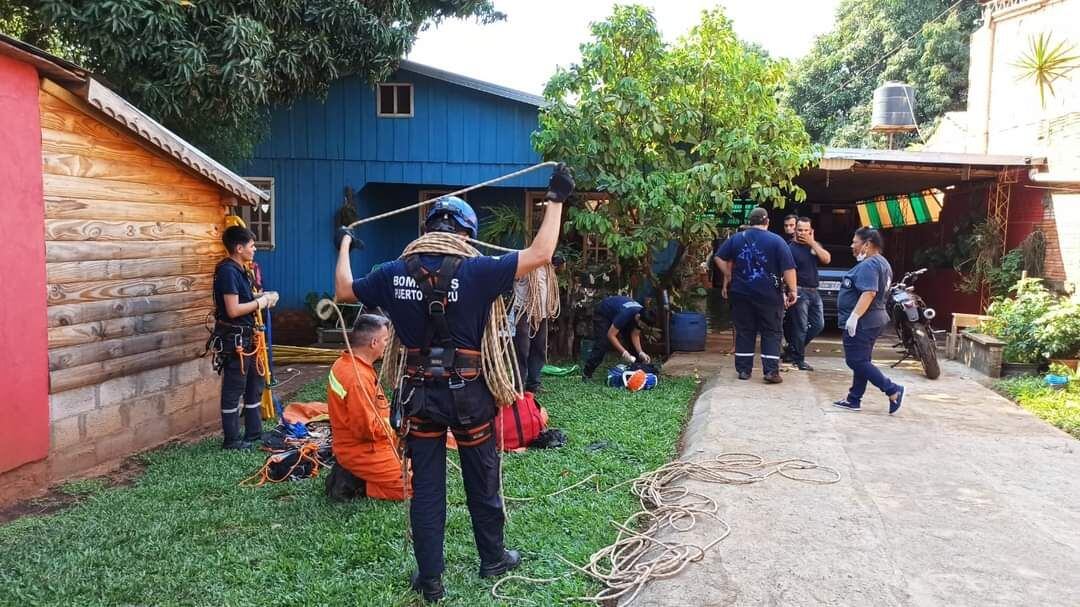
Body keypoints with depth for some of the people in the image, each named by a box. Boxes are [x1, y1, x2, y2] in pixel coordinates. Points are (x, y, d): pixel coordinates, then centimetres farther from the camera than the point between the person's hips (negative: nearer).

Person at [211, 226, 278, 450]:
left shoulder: (240, 270, 11)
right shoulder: (228, 271, -18)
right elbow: (233, 310, -24)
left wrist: (263, 296, 4)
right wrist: (259, 303, -13)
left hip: (246, 337, 10)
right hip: (233, 339, -10)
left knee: (255, 383, 18)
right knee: (233, 390, 1)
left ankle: (254, 433, 29)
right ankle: (231, 439, 12)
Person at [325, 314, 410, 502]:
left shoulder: (344, 363, 3)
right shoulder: (358, 378, -28)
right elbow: (367, 428, -25)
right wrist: (394, 426, -9)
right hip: (362, 451, -10)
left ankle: (350, 476, 12)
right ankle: (354, 485, -4)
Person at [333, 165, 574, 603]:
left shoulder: (394, 273, -5)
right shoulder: (474, 272, -15)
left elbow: (343, 291, 11)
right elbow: (541, 254, -16)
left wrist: (345, 244, 28)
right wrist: (556, 200, -5)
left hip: (420, 394, 2)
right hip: (468, 394, -2)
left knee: (426, 488, 12)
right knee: (482, 482, 17)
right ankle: (493, 559, 35)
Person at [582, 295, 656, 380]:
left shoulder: (642, 315, -21)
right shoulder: (625, 314, -42)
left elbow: (635, 335, -13)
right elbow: (611, 335, -38)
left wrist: (641, 352, -27)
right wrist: (624, 353, -43)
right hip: (603, 314, -7)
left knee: (631, 342, -3)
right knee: (602, 344, -19)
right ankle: (586, 373, -15)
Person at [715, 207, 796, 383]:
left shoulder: (736, 238, 4)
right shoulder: (776, 241, -5)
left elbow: (720, 258, 7)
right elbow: (788, 269, -9)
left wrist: (728, 277, 13)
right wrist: (792, 290, -3)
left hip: (741, 294, 3)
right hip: (769, 295, -3)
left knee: (744, 332, 10)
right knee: (771, 333, 6)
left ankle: (743, 369, 11)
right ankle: (771, 371, 1)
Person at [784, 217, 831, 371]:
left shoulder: (814, 245, 13)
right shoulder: (790, 247, -7)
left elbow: (826, 259, -2)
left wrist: (812, 243, -7)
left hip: (814, 292, 7)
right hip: (799, 292, -7)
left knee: (818, 325, 10)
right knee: (800, 327, -5)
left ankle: (793, 348, 23)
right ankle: (799, 359, 5)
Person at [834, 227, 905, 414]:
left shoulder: (868, 265, -18)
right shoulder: (882, 263, 17)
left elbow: (869, 293, -29)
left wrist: (854, 316, -30)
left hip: (861, 322, -11)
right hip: (875, 319, 11)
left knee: (856, 361, -7)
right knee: (861, 361, 13)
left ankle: (893, 390, -8)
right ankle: (854, 400, 18)